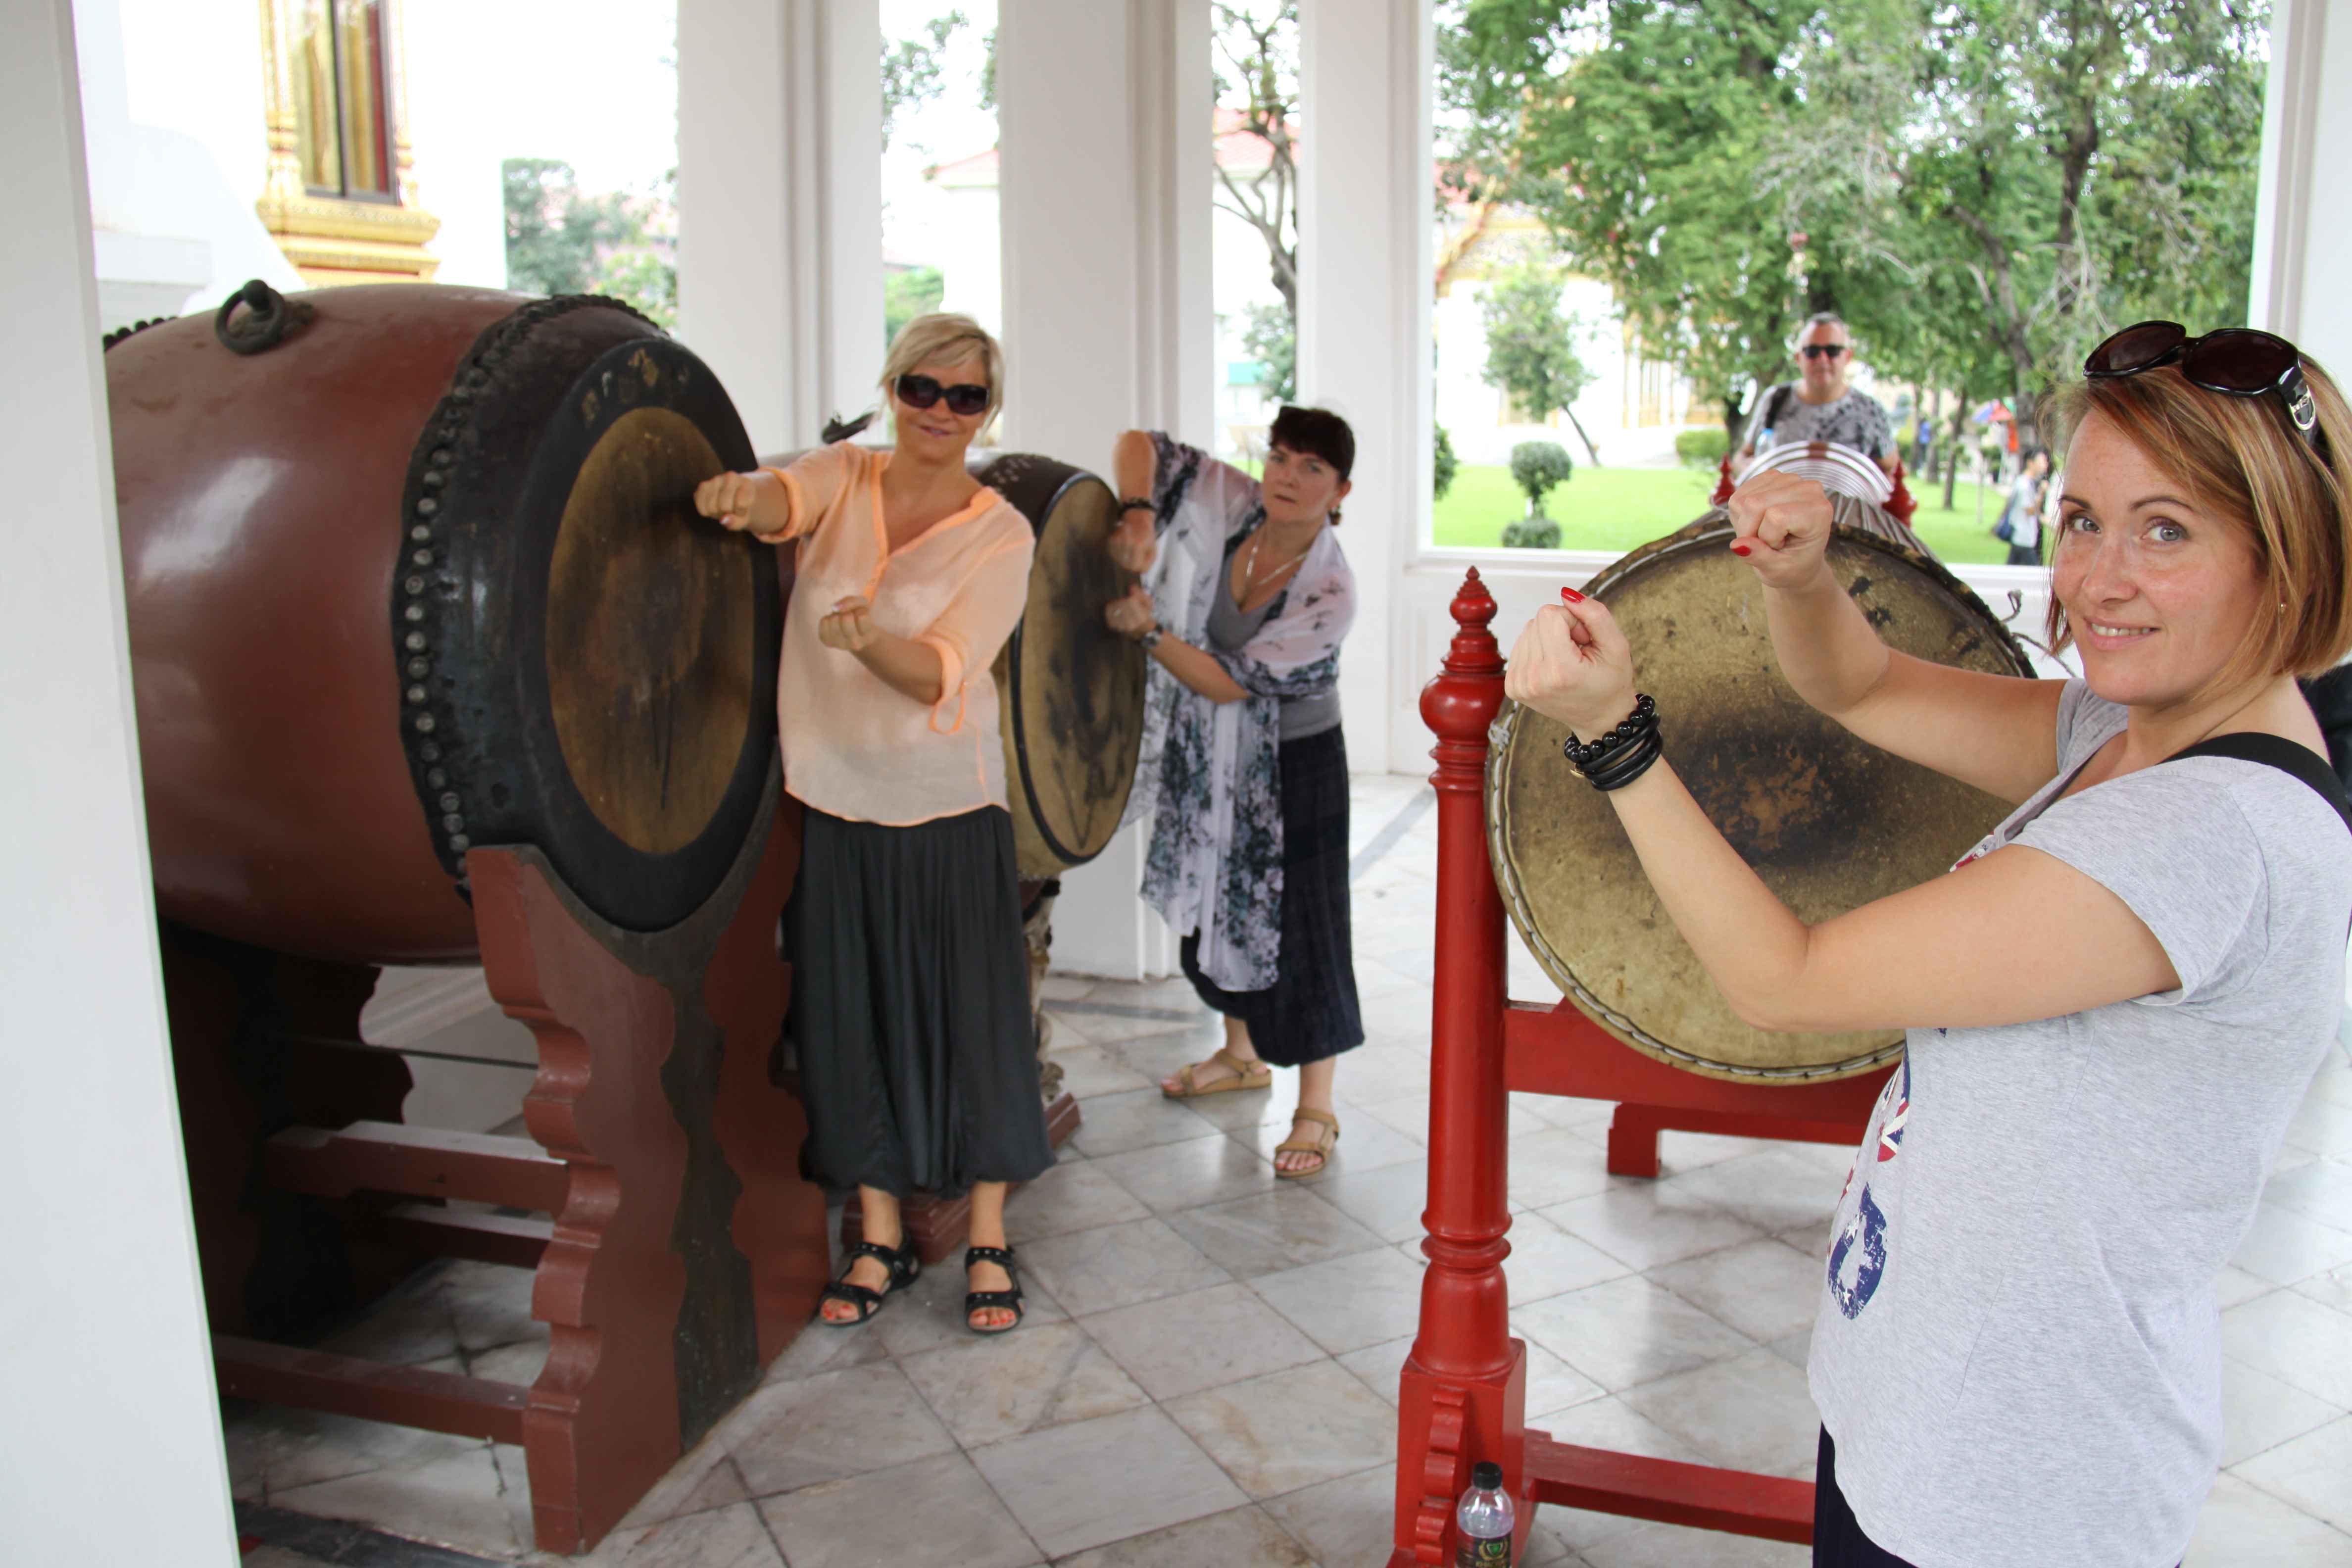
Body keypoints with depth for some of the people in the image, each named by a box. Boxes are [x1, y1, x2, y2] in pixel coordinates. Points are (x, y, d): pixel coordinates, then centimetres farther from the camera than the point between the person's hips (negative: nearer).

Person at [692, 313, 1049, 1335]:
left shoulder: (1001, 535, -4)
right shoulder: (845, 478, 3)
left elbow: (941, 673, -19)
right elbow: (789, 496, -22)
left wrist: (868, 637, -40)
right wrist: (738, 495, -46)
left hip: (947, 810, -2)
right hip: (831, 803, 2)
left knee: (971, 1020, 2)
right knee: (849, 1025, 8)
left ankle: (988, 1245, 19)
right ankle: (881, 1242, 25)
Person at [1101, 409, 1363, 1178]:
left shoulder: (1330, 593, -25)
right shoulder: (1229, 503, -13)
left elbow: (1229, 683, -26)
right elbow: (1141, 445, -8)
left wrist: (1148, 630, -34)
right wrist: (1138, 515, -27)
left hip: (1293, 767, -6)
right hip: (1208, 755, 6)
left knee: (1297, 925, -2)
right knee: (1217, 903, 19)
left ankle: (1316, 1110, 12)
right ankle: (1241, 1055, 42)